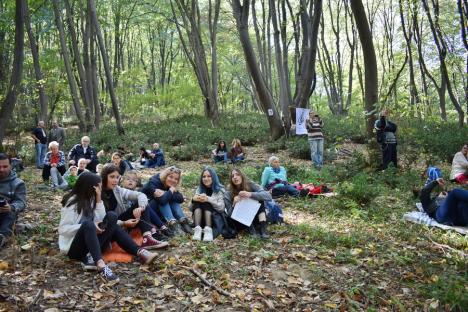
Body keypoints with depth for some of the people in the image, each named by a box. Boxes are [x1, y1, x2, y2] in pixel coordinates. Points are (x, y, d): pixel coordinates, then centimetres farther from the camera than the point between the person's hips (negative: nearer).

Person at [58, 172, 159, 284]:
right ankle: (100, 265, -52)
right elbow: (63, 229, -17)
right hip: (73, 247, -7)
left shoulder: (91, 199, 8)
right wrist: (88, 227, -25)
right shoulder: (72, 201, -12)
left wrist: (98, 199, -11)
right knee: (88, 224, -35)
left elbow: (101, 220, -2)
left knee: (112, 216, -9)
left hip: (90, 243, 7)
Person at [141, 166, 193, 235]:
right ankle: (172, 223, -42)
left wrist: (165, 194, -31)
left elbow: (181, 199, -20)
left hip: (159, 210, 7)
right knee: (163, 200, -29)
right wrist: (171, 191, -27)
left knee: (174, 200, -15)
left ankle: (183, 222, -29)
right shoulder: (154, 182, -24)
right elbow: (162, 200, -41)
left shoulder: (170, 185, -3)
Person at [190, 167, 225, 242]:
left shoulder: (220, 190, -1)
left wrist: (208, 199, -28)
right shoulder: (199, 189, 10)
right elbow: (191, 208, 5)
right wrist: (193, 199, -18)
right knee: (197, 201, -22)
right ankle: (197, 229, -38)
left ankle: (208, 230, -42)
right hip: (200, 220, 3)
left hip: (215, 219, -3)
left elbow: (221, 208, -14)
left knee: (206, 203, -27)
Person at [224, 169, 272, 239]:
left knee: (259, 197, -20)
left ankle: (263, 227, -30)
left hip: (255, 218, 0)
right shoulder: (228, 194, -11)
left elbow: (268, 196, -26)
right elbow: (230, 215, -12)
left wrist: (250, 194, -39)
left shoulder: (250, 185, -12)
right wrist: (234, 204, -31)